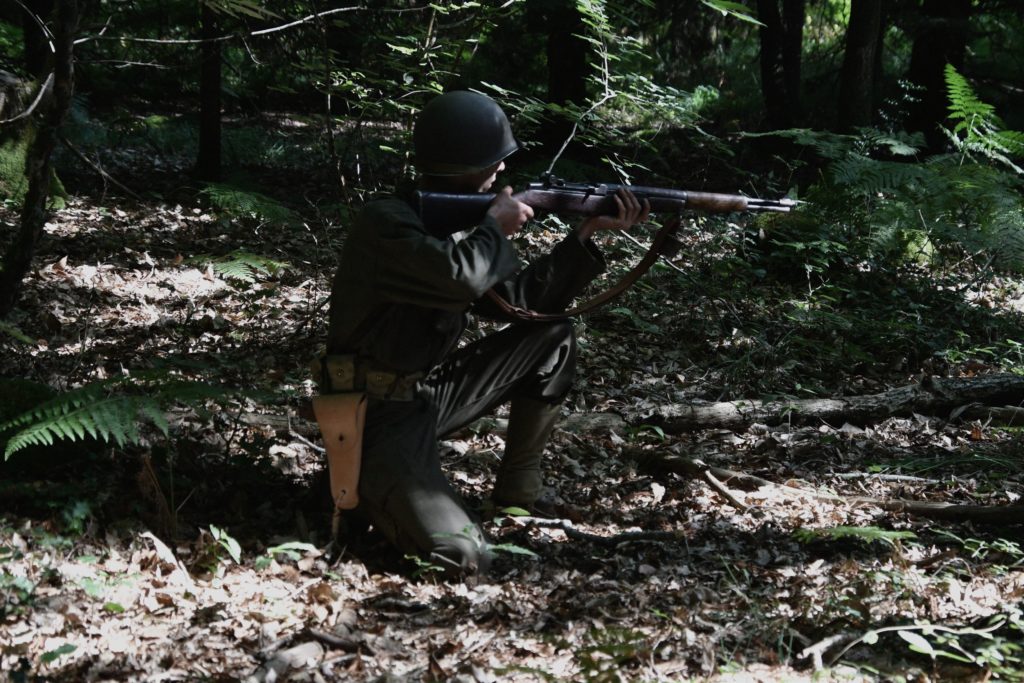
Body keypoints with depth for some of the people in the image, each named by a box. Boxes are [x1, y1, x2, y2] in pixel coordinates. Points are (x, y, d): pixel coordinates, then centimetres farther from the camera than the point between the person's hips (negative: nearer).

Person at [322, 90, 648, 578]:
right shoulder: (386, 222, -22)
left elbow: (521, 298, 9)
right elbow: (463, 279, -37)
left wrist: (588, 232, 2)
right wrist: (496, 225, -16)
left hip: (433, 390, 9)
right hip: (382, 414, -8)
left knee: (554, 340, 5)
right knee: (463, 556, -22)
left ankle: (519, 492, 16)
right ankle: (368, 487, 8)